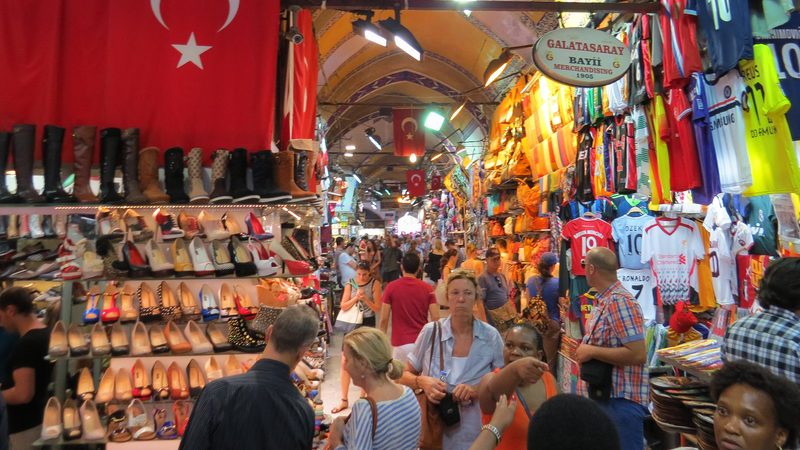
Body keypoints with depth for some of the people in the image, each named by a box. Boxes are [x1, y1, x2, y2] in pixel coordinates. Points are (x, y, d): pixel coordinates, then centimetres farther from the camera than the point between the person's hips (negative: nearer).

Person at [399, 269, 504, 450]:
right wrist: (422, 381, -20)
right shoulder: (430, 331, -9)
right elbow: (405, 375, 1)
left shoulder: (491, 336, -9)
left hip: (474, 431, 0)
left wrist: (477, 390, -19)